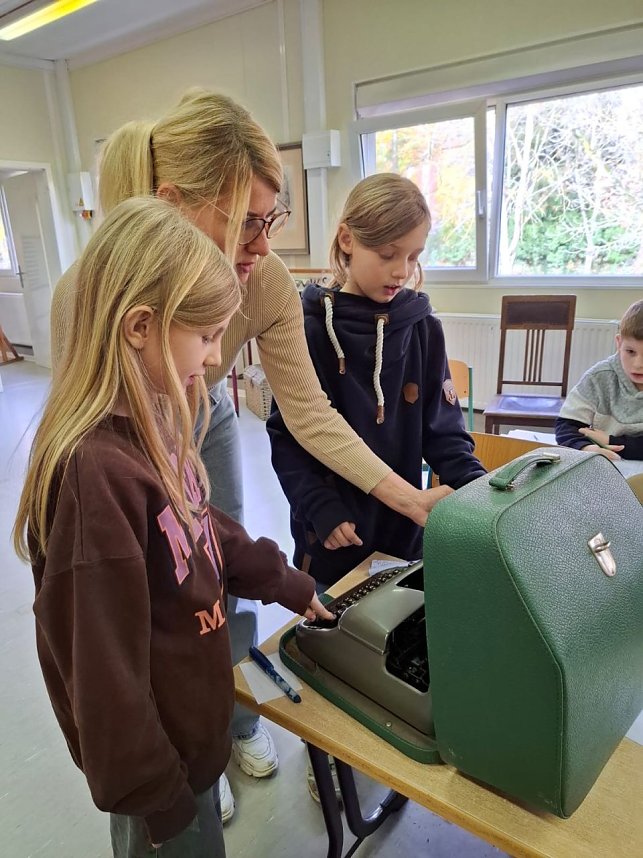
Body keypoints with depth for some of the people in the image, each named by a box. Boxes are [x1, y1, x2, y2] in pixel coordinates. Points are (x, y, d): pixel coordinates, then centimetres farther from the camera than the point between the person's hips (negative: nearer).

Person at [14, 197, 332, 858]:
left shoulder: (151, 423, -6)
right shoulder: (94, 469, -33)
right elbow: (102, 664, -26)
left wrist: (287, 585, 12)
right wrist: (152, 795, -13)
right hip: (158, 753, -7)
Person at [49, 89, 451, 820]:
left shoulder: (268, 282, -28)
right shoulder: (87, 289, -36)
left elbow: (309, 412, -22)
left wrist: (414, 500, -28)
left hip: (205, 428, 3)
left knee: (229, 584, 15)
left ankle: (238, 719, 47)